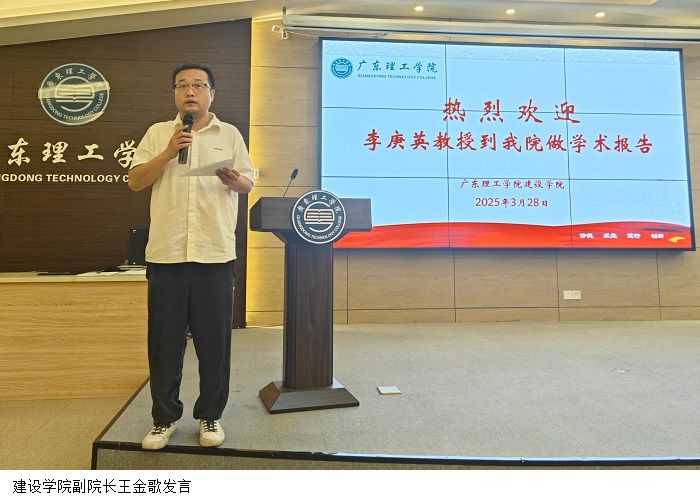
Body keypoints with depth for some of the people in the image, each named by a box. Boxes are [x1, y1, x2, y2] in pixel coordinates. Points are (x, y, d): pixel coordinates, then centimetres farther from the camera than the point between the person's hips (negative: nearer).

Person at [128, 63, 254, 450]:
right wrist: (168, 153, -7)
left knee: (214, 340, 5)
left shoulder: (230, 134, 11)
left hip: (215, 253, 0)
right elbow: (135, 181, 6)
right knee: (164, 340, 7)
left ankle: (210, 416, 22)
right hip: (166, 253, 1)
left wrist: (233, 179, -14)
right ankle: (164, 418, 24)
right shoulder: (158, 133, 13)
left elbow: (248, 184, 8)